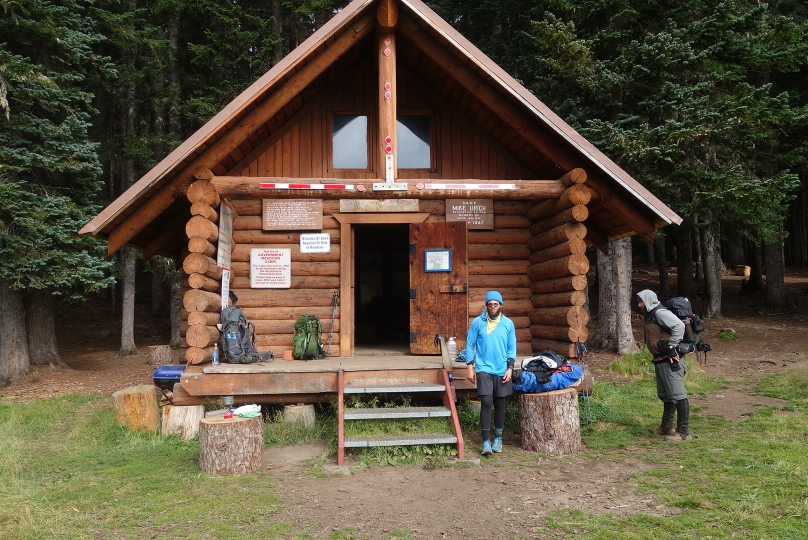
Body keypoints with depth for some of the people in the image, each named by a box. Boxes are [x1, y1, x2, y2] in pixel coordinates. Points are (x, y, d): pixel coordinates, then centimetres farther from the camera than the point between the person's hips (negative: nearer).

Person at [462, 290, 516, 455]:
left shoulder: (508, 324, 2)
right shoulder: (477, 322, -2)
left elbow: (512, 348, 5)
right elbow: (470, 345, 1)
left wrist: (510, 368, -4)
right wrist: (470, 367, -4)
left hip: (502, 371, 2)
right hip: (483, 369, -2)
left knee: (499, 404, 10)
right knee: (486, 403, -12)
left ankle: (498, 437, 26)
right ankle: (486, 441, -7)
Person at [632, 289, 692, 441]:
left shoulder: (660, 313, -13)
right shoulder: (650, 315, 18)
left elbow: (679, 326, -26)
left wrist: (671, 348, -23)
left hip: (670, 361, -11)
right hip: (660, 361, 11)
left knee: (677, 395, -6)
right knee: (665, 395, 19)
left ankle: (683, 432, -2)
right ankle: (667, 427, 30)